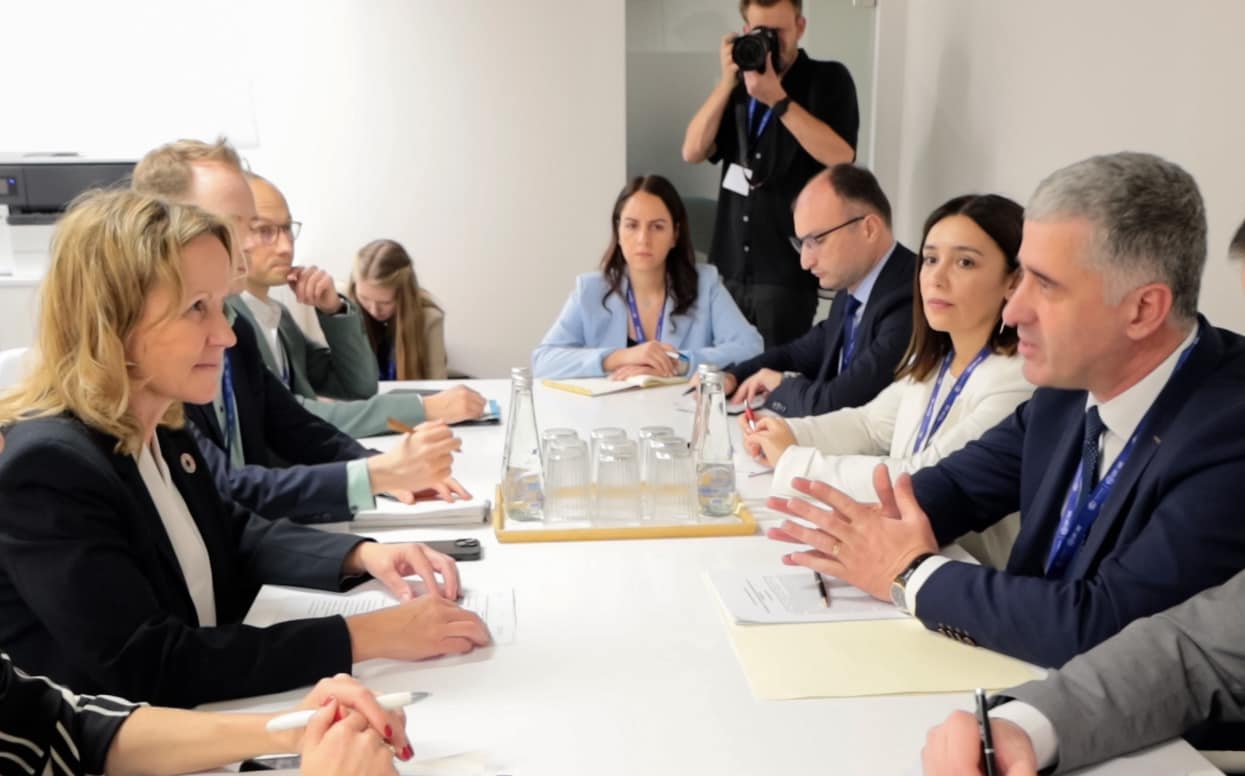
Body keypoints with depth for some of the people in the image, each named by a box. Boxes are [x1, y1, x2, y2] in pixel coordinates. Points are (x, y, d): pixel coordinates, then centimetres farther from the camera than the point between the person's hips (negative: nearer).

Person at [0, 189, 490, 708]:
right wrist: (363, 636, -26)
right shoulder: (46, 465, -23)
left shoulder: (159, 430, 1)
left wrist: (361, 555, -3)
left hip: (200, 726, 7)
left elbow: (232, 535, 14)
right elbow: (149, 668, -27)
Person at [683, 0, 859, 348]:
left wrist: (777, 99, -19)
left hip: (788, 270, -4)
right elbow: (693, 152, 1)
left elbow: (840, 156, -17)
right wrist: (727, 81, -6)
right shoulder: (738, 86, 12)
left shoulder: (829, 79, -1)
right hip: (728, 266, 5)